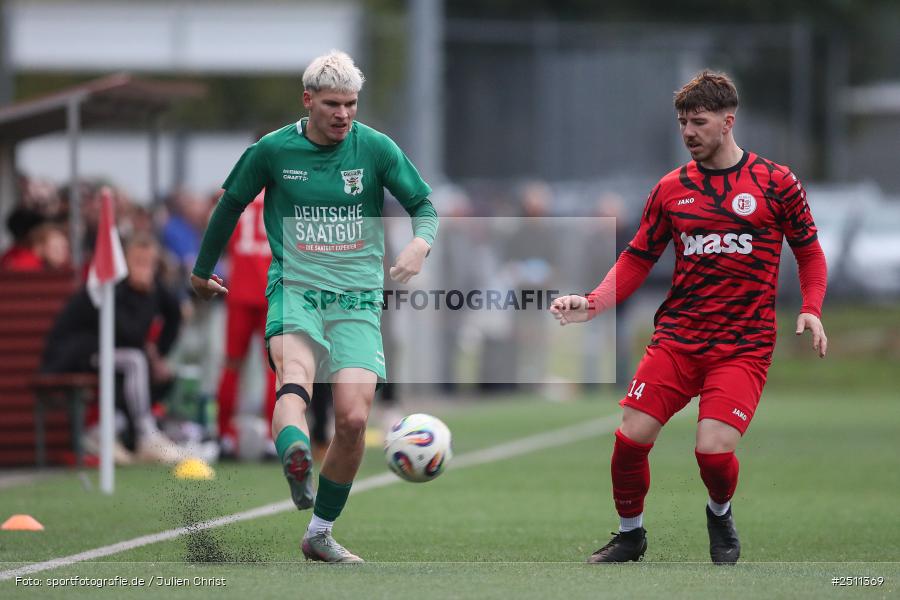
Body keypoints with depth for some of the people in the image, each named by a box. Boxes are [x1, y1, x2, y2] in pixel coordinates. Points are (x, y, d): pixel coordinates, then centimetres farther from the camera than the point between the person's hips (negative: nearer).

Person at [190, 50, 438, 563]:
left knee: (353, 419, -10)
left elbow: (424, 205, 8)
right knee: (295, 377, -33)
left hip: (357, 301, 1)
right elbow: (231, 205, 17)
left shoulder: (376, 148, 3)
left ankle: (320, 533, 9)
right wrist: (203, 271, 28)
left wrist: (421, 244, -16)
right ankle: (296, 462, -66)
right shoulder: (273, 150, 2)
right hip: (294, 290, -1)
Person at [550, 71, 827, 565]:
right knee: (630, 438, -10)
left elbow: (809, 251, 10)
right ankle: (630, 534, 16)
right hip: (677, 337, 3)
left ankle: (720, 515, 16)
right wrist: (591, 304, -2)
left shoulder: (775, 182, 1)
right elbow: (637, 259, 13)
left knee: (713, 449, -19)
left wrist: (811, 310, -5)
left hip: (743, 346, -3)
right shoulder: (671, 189, 8)